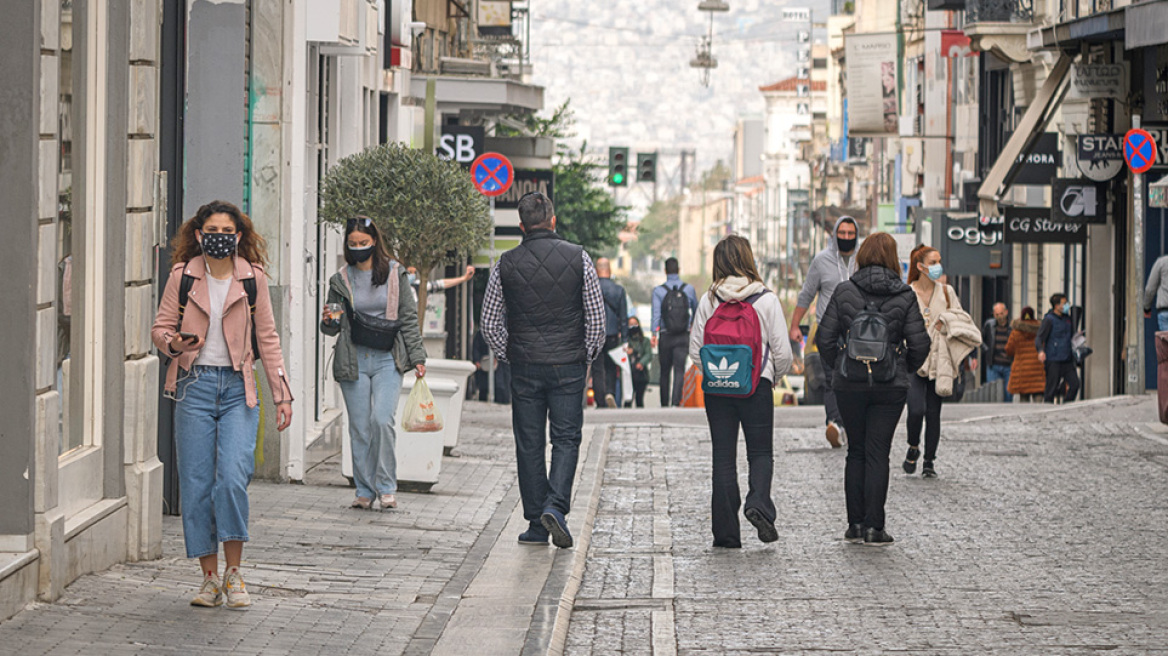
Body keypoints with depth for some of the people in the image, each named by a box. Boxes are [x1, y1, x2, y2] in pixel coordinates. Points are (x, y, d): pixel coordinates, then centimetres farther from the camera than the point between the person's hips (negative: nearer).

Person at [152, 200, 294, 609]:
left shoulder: (252, 279, 5)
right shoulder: (182, 276, 4)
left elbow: (267, 338, 9)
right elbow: (160, 327, 9)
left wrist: (282, 394, 6)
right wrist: (172, 342, -15)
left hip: (238, 388, -1)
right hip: (194, 384, 1)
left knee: (233, 478, -14)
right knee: (196, 483, -1)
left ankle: (234, 574, -1)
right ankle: (210, 578, 8)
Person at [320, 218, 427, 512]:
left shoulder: (394, 274, 4)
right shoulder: (341, 280, 7)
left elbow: (408, 319, 7)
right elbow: (333, 326, 13)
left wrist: (417, 357, 2)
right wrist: (328, 322, -11)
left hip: (387, 359, -2)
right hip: (353, 362, 2)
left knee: (382, 420, -16)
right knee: (360, 429, 1)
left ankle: (386, 487, -5)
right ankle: (364, 490, 10)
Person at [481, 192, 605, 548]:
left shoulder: (506, 264, -1)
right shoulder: (578, 258, -3)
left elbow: (490, 323, 4)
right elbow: (596, 317, 0)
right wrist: (587, 356, 12)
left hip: (524, 368, 1)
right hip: (569, 365, -1)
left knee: (529, 445, 7)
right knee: (566, 439, 6)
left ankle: (536, 525, 9)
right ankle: (556, 506, -15)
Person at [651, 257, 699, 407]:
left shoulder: (658, 290, -2)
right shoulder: (689, 289, 4)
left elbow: (656, 314, -12)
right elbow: (696, 310, 19)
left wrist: (654, 334, -16)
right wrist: (693, 323, 38)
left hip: (665, 337, 0)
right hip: (683, 337, 0)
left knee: (664, 371, 11)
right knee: (679, 369, -5)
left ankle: (664, 404, 20)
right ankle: (676, 401, -22)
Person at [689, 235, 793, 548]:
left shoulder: (709, 300, -2)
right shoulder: (766, 299, -6)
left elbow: (695, 350, 0)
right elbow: (782, 351, -5)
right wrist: (775, 376, 13)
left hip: (716, 387, 2)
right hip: (757, 385, -2)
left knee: (723, 456, 7)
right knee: (761, 452, 10)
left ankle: (725, 531, 5)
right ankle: (758, 503, -16)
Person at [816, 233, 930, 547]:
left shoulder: (844, 291, -3)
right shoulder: (905, 296, -4)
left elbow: (824, 338, -3)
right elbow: (919, 344, -5)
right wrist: (907, 371, 14)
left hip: (849, 384, 1)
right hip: (890, 386, -1)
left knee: (856, 452, 12)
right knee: (878, 454, 2)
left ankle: (855, 524, 11)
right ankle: (873, 527, -1)